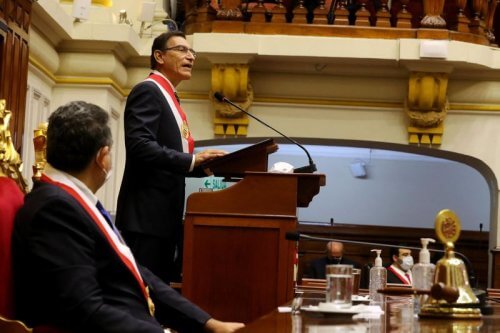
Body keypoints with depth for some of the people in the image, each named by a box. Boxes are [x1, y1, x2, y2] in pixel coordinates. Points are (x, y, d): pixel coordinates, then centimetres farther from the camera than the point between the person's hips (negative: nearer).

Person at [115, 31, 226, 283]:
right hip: (146, 213, -10)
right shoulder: (147, 91, -8)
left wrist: (205, 164, 7)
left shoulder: (169, 98, 21)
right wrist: (192, 160, -24)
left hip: (165, 214, 10)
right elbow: (140, 146, -22)